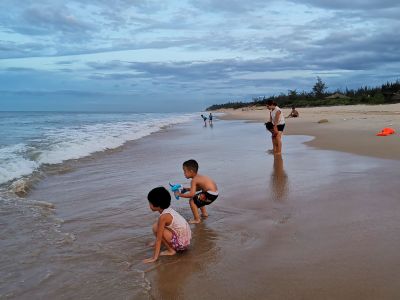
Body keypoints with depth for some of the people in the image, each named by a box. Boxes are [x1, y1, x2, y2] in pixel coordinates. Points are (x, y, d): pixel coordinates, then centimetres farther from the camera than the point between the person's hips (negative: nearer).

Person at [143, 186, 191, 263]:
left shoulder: (163, 216, -20)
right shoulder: (168, 210, 6)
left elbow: (159, 238, -17)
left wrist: (154, 257, -13)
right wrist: (156, 243, 30)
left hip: (181, 243, -9)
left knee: (156, 228, -13)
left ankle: (171, 250, -3)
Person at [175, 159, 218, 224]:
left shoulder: (194, 180, -15)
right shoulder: (198, 176, 13)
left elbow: (191, 194, -21)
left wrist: (180, 194, -11)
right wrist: (188, 189, 17)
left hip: (211, 194, -10)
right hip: (214, 192, 10)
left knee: (192, 201, -5)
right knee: (197, 199, 31)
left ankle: (197, 219, -1)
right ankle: (204, 213, 40)